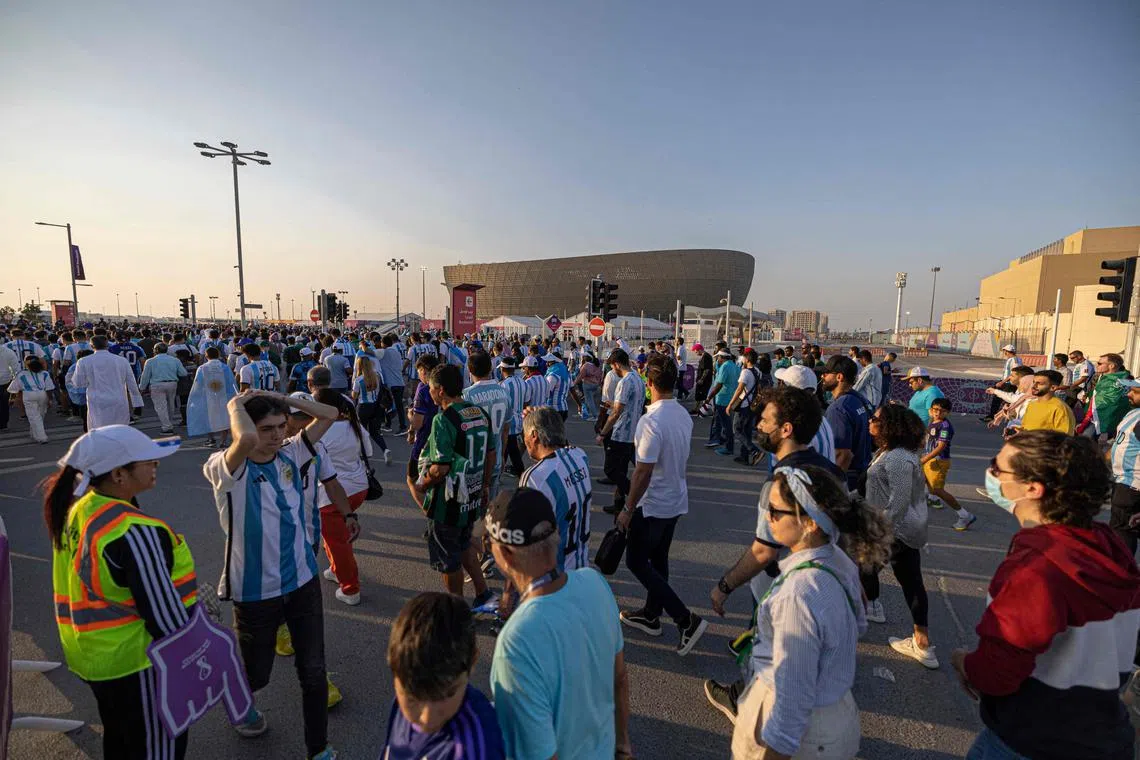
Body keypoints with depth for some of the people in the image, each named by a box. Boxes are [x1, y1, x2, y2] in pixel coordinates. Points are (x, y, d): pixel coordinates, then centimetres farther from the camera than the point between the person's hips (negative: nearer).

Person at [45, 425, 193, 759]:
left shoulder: (77, 511, -2)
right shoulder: (133, 532, -30)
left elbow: (96, 586, 9)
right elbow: (162, 609, -25)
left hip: (97, 653, 9)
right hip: (136, 660, -9)